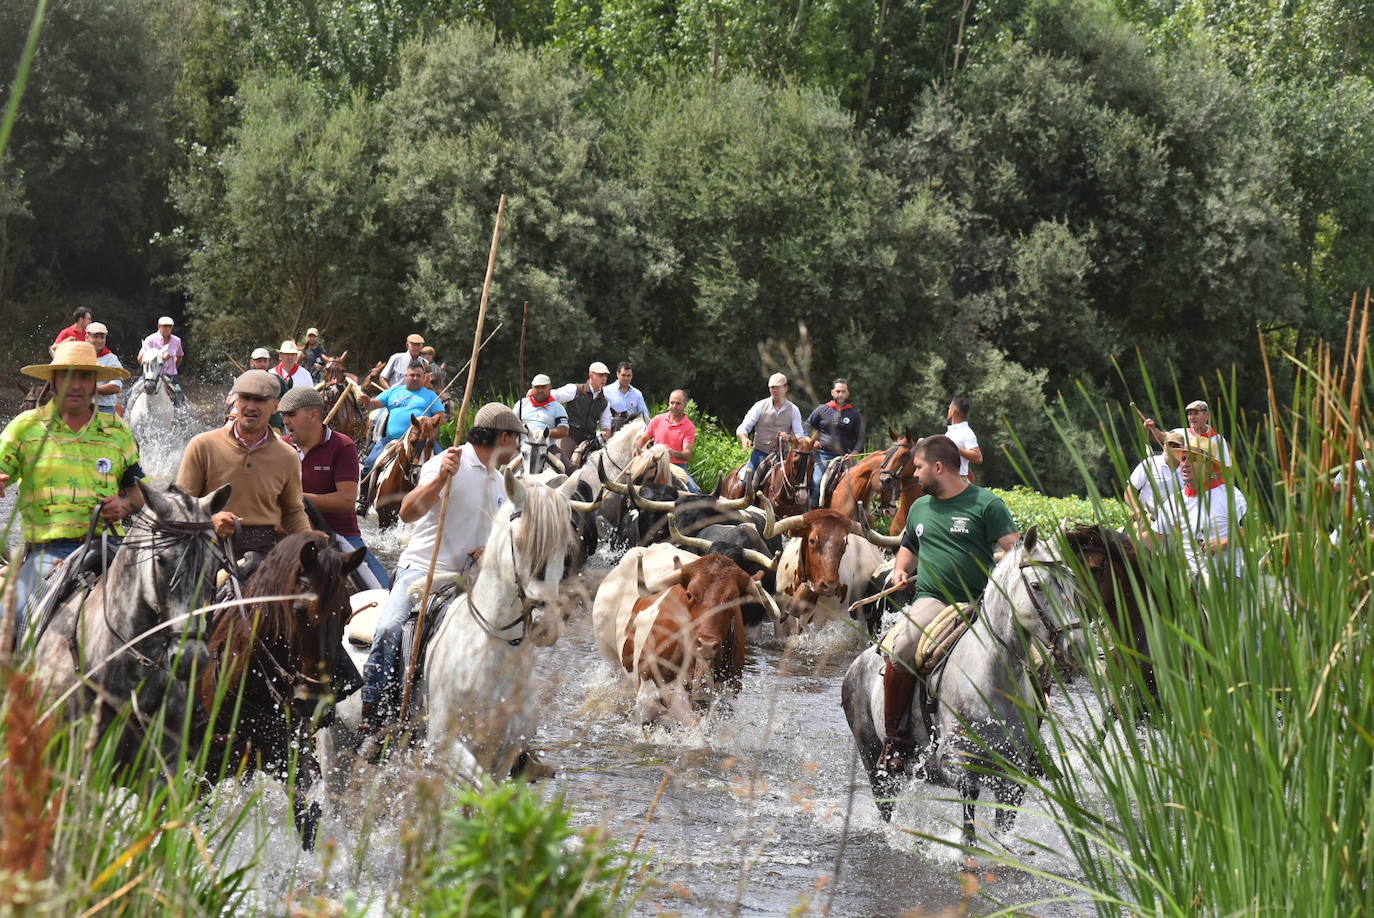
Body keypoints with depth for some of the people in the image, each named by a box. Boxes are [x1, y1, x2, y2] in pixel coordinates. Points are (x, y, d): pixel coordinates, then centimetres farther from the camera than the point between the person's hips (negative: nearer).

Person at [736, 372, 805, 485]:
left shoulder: (793, 410, 7)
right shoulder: (760, 406, 3)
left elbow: (799, 436, 5)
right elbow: (742, 428, -1)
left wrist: (789, 437, -19)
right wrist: (744, 439, -25)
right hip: (760, 452, -1)